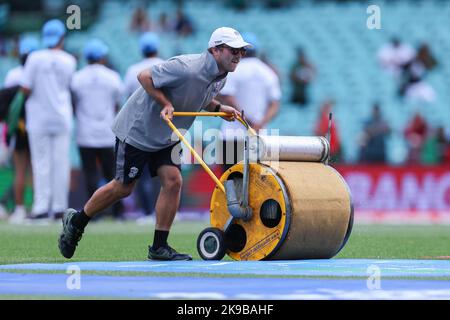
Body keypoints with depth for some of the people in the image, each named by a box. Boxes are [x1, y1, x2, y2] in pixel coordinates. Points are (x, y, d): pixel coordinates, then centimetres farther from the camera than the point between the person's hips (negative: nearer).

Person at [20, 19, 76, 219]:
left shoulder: (35, 58, -10)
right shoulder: (69, 61, 0)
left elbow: (25, 88, -12)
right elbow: (70, 87, 5)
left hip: (38, 118, -2)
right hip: (62, 118, 2)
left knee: (41, 162, 2)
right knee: (61, 162, 6)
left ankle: (41, 206, -3)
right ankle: (59, 207, 6)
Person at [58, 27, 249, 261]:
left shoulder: (220, 78, -1)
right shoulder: (187, 69, -30)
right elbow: (145, 76, -24)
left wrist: (218, 108, 0)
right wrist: (166, 104, -30)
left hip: (166, 136, 8)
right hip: (137, 128, -8)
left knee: (172, 181, -8)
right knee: (123, 187, 2)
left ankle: (159, 247, 0)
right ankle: (76, 221, 22)